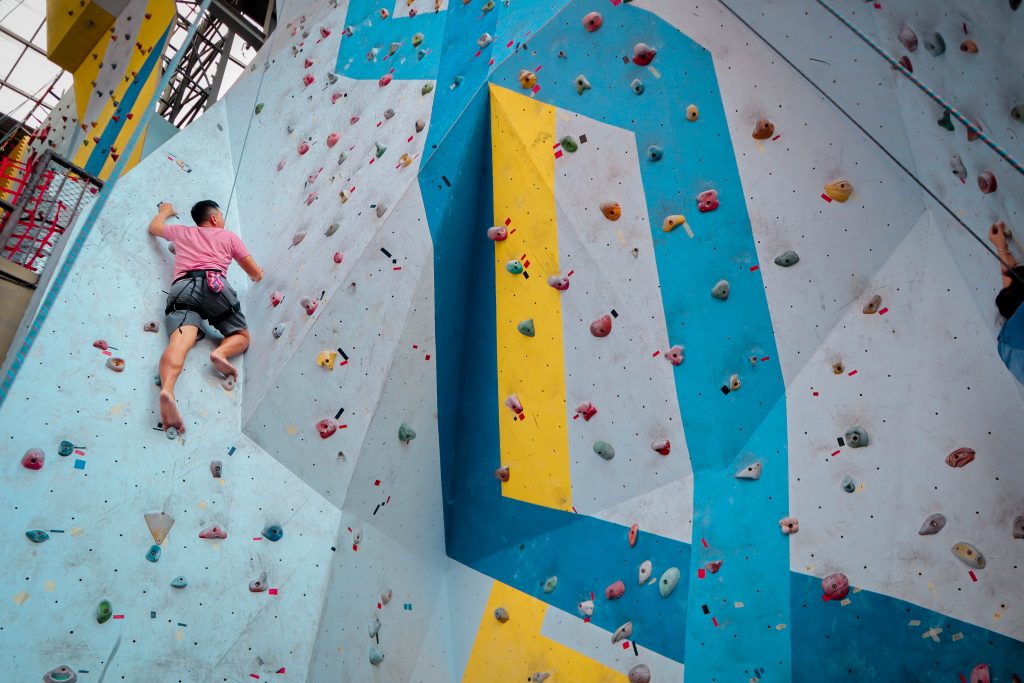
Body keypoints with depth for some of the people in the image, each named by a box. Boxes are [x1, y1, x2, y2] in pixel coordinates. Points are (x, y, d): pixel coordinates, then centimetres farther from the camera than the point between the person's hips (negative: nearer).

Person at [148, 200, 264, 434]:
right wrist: (254, 275, 52)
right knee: (242, 336, 13)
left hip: (181, 288, 2)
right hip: (213, 285, -2)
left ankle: (167, 390, -51)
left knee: (179, 341, -21)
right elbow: (257, 274, 27)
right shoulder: (229, 236, 26)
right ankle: (221, 352, -23)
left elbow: (154, 227, 55)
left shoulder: (182, 232, 33)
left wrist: (165, 210, 74)